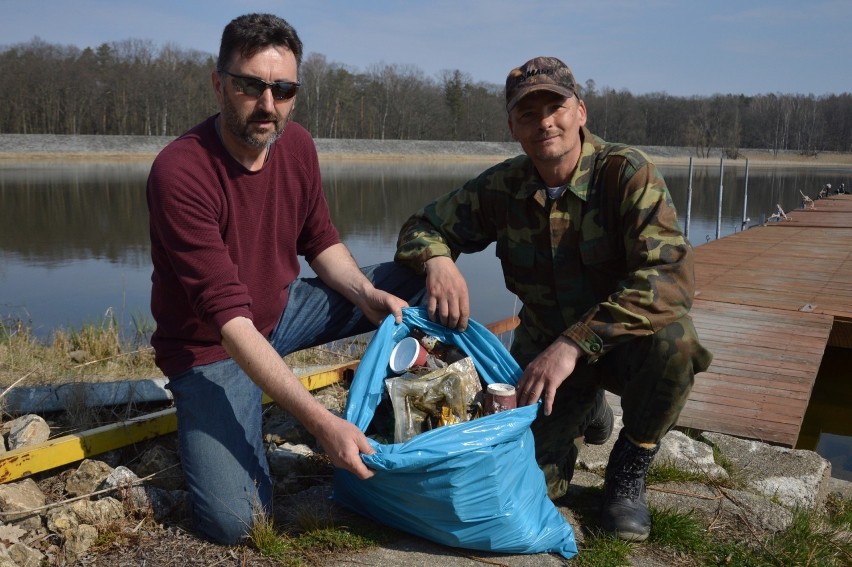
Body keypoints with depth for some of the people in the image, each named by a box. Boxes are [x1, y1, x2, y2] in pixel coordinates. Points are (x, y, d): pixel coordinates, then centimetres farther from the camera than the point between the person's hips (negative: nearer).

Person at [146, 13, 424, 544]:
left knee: (413, 281, -2)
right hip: (214, 347, -6)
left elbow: (321, 242, 6)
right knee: (233, 522, -19)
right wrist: (323, 423, -38)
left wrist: (367, 293, -16)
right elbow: (230, 321, -33)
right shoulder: (179, 172, -29)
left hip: (284, 308, 6)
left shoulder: (297, 144, -8)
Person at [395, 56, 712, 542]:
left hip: (624, 338, -2)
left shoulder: (627, 172, -20)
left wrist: (575, 343, -41)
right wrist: (437, 260, -25)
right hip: (545, 344, 3)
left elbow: (669, 275, -32)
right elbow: (423, 226, 1)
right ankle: (586, 409, 25)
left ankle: (629, 470, -6)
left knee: (672, 339, -36)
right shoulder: (503, 187, -8)